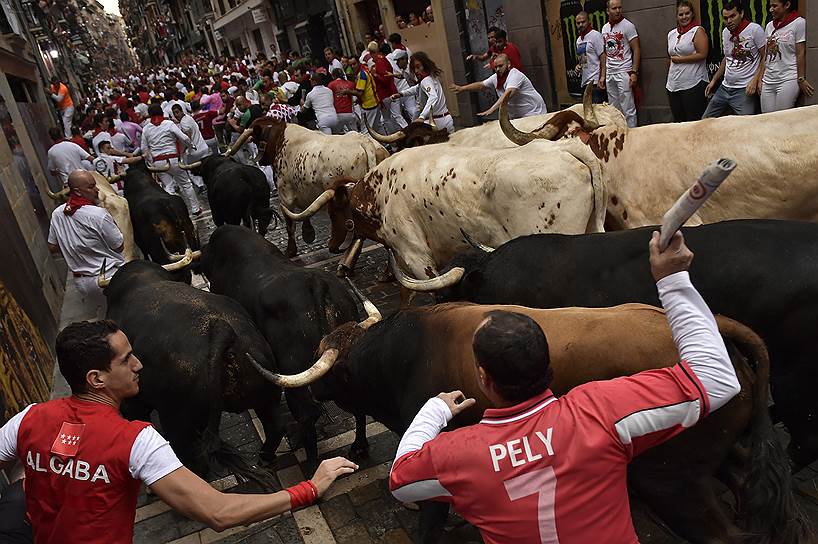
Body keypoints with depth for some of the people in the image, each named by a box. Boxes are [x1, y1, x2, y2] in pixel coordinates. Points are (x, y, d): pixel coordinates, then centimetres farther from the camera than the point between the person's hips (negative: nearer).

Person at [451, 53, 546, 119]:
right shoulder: (496, 78, 5)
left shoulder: (515, 75, -21)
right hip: (515, 117, 8)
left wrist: (491, 110, -44)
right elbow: (481, 85, 15)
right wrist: (462, 88, 5)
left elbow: (508, 94, -35)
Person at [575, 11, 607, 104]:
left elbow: (603, 57, -12)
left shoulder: (595, 35, -7)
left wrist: (602, 77, -22)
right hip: (584, 82, 8)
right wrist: (578, 66, 6)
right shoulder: (578, 40, 18)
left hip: (595, 81, -8)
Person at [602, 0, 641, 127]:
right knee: (614, 108, 9)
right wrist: (603, 75, 11)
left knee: (628, 109, -4)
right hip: (609, 73, 5)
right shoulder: (605, 28, 11)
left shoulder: (627, 26, -5)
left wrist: (634, 72, -15)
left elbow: (636, 50, -6)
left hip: (623, 72, -5)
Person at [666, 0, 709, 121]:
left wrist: (679, 59, -7)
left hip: (693, 85, -6)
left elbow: (702, 55, -12)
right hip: (673, 86, 6)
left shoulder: (698, 31, -3)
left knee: (694, 122, -5)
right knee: (678, 122, 9)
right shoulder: (671, 34, 15)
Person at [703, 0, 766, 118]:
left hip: (744, 90, -7)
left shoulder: (755, 29, -10)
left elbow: (765, 58, -8)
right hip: (724, 87, 7)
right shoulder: (725, 32, 9)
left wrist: (755, 81, -18)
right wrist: (713, 80, 20)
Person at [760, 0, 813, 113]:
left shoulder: (799, 23, -4)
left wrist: (801, 80, -10)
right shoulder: (770, 26, 14)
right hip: (768, 81, 6)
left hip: (788, 80, -6)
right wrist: (761, 78, 11)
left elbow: (800, 54, -7)